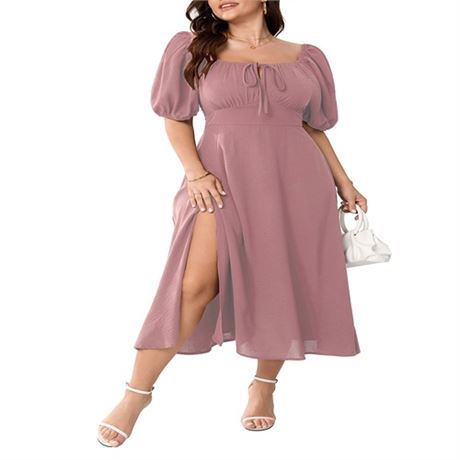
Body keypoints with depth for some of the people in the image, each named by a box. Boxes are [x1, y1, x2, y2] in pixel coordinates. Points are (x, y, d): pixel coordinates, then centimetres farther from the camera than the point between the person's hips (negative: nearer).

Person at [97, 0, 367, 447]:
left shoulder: (306, 57, 10)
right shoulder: (192, 49, 7)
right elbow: (177, 118, 8)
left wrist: (343, 183, 14)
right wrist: (195, 171, -7)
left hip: (295, 182, 3)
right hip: (223, 180, -2)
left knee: (283, 287, 3)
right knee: (195, 283, -12)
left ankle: (263, 385, 22)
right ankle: (137, 393, -1)